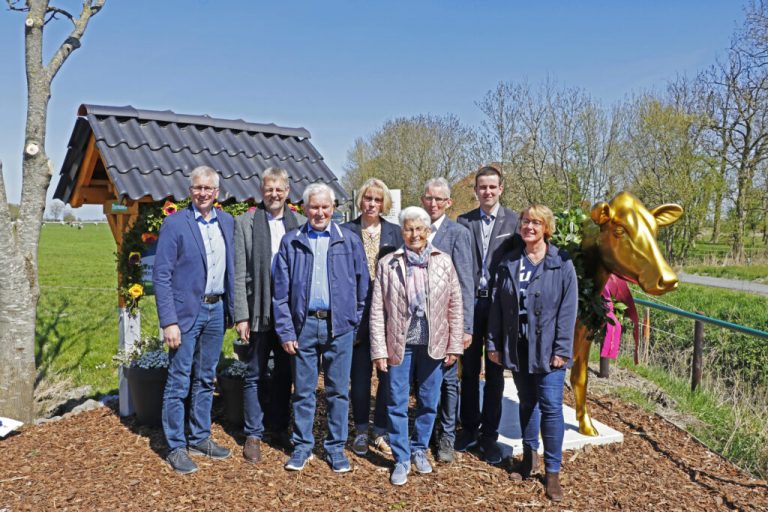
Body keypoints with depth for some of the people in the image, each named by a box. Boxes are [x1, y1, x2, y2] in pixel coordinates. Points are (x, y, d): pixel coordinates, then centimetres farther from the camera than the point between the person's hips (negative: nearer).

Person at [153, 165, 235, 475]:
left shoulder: (227, 222, 7)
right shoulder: (174, 224, -8)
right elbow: (161, 276, -10)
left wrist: (231, 308, 6)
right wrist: (169, 321, -16)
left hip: (216, 310, 5)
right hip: (187, 312, -5)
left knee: (205, 380, 15)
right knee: (179, 382, 3)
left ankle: (200, 439, 29)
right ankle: (176, 448, 16)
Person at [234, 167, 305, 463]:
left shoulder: (301, 224, 3)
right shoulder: (245, 223, -2)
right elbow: (239, 274, -5)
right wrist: (241, 316, -9)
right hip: (259, 312, -2)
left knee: (284, 373, 14)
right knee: (255, 376, 9)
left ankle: (279, 428, 31)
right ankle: (253, 435, 23)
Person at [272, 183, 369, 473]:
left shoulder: (350, 241, 5)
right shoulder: (291, 242, 5)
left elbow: (362, 286, 6)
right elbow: (281, 290, 3)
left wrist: (356, 323, 2)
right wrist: (285, 330, -3)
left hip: (339, 326, 0)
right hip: (303, 324, 0)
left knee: (338, 391, 7)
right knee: (303, 391, 10)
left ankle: (336, 447, 21)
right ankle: (302, 446, 24)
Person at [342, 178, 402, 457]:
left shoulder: (395, 232, 6)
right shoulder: (346, 231, 2)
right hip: (357, 312, -1)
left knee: (388, 373, 5)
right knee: (360, 374, 8)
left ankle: (381, 431, 20)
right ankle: (361, 431, 23)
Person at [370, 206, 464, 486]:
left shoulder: (443, 262, 2)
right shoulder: (387, 264, -2)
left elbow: (455, 306, 4)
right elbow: (377, 310, -3)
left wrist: (454, 345, 1)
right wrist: (379, 350, -6)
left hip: (433, 344, 1)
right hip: (399, 344, -1)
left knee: (429, 402, 13)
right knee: (397, 404, 5)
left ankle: (419, 450, 34)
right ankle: (402, 459, 22)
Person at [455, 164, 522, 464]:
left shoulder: (514, 221, -1)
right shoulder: (464, 221, 4)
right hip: (470, 302, 2)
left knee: (495, 372, 8)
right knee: (469, 369, 11)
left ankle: (489, 435, 21)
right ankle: (469, 429, 26)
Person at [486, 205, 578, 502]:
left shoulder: (561, 264, -4)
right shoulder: (509, 263, 6)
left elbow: (568, 309, -7)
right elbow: (497, 305, 7)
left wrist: (562, 349, -12)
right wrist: (493, 343, 4)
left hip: (547, 348, -3)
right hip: (517, 347, 3)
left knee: (550, 406, -3)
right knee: (527, 403, 16)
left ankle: (552, 471, 10)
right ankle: (529, 454, 33)